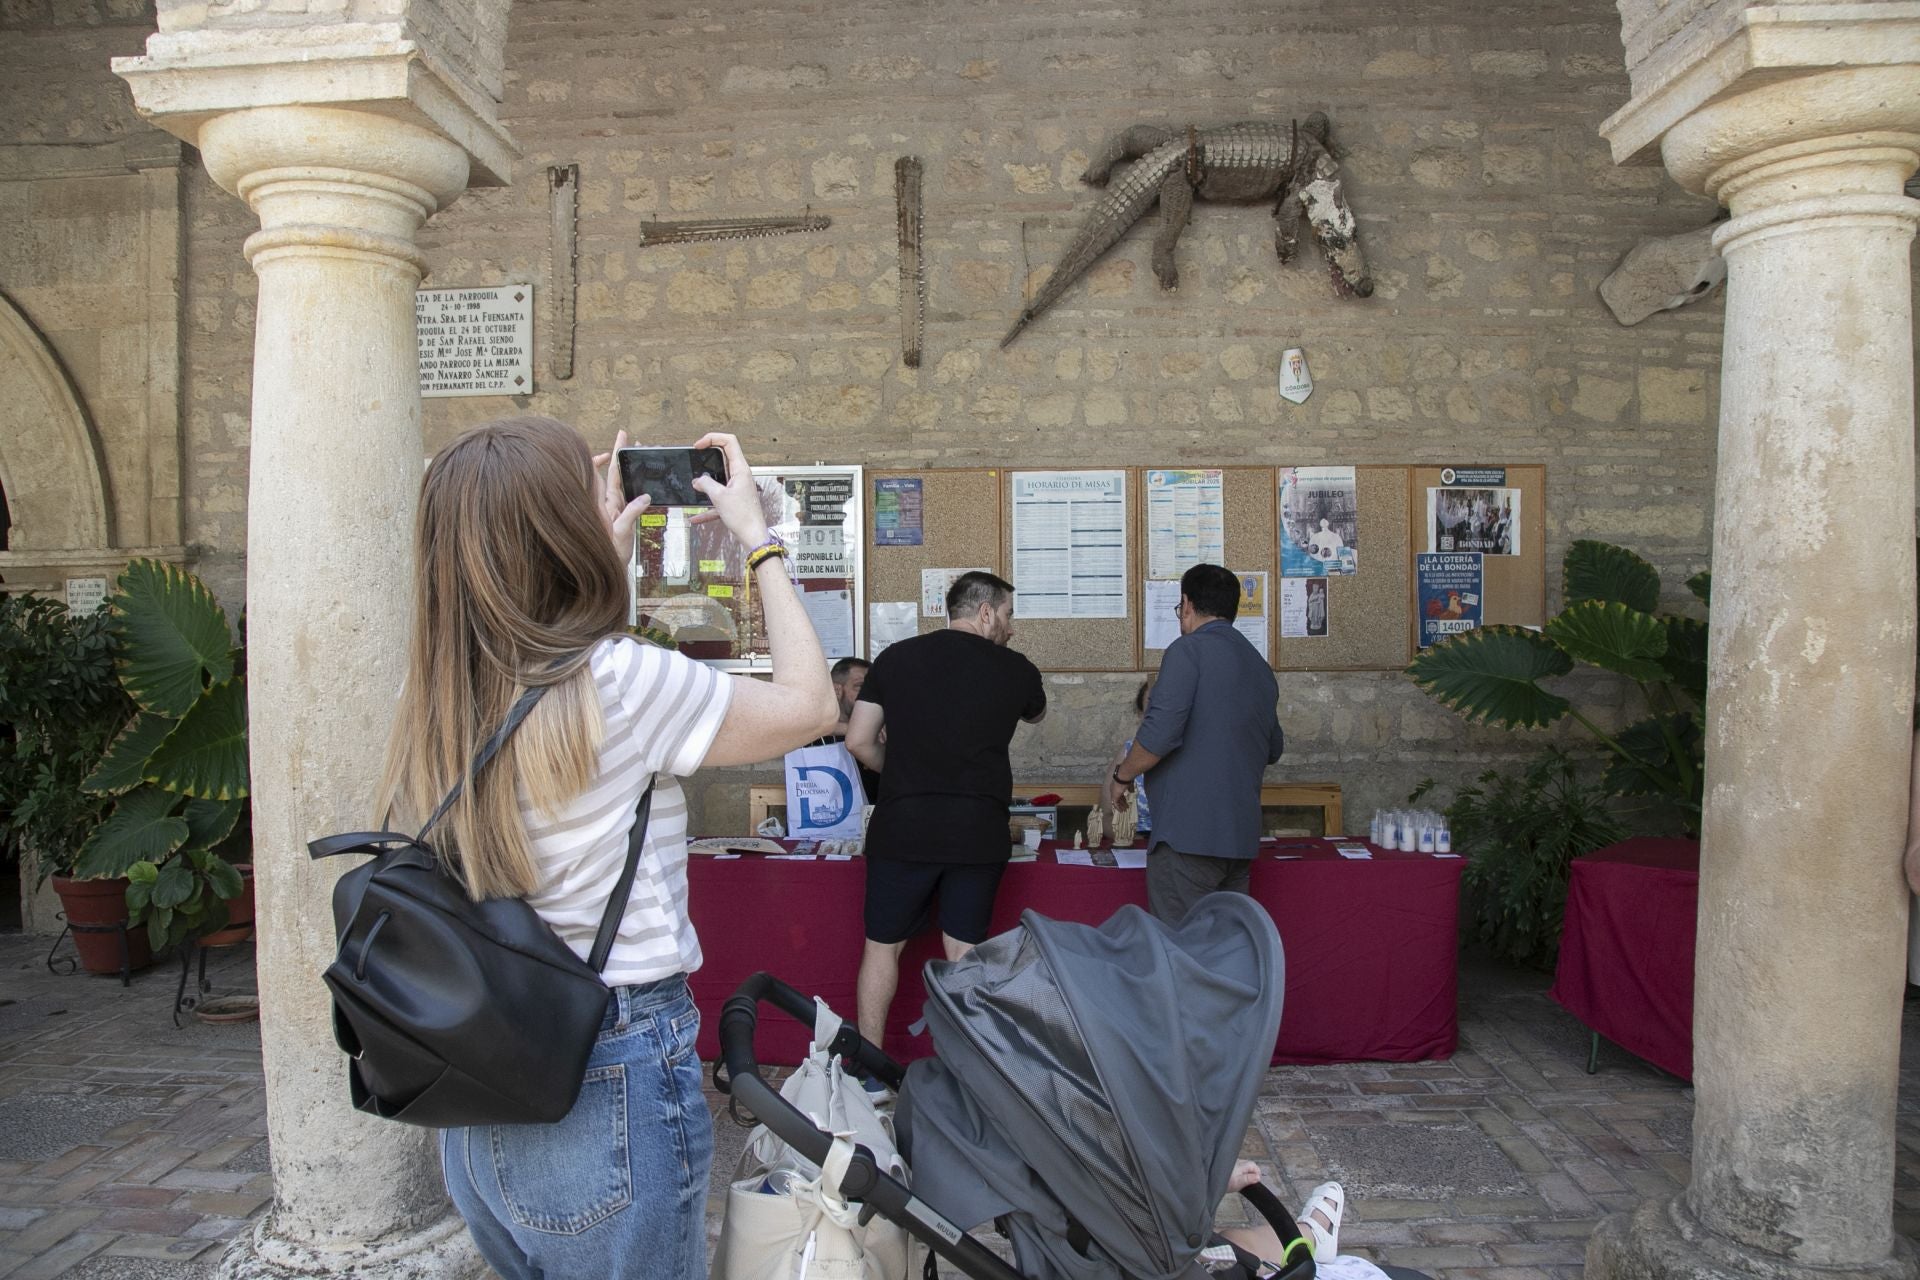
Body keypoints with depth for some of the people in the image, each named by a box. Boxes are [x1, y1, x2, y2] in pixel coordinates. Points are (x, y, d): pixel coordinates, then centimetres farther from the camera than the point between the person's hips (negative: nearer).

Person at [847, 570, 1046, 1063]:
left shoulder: (895, 657, 2)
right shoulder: (1015, 670, 2)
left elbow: (859, 741, 0)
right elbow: (1036, 713, 25)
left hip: (902, 828, 0)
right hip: (978, 833, 0)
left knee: (883, 946, 13)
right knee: (965, 954, 9)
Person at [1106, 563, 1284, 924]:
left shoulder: (1189, 650, -8)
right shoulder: (1260, 667, 15)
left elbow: (1159, 735, -17)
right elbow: (1273, 749, 25)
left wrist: (1121, 775, -2)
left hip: (1189, 833, -8)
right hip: (1242, 838, 8)